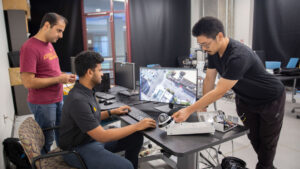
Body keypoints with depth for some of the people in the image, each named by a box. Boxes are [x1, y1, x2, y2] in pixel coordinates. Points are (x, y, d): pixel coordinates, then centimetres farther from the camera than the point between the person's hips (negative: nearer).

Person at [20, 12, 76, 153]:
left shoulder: (49, 44, 9)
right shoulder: (30, 47, -17)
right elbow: (28, 82, -21)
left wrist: (64, 76, 1)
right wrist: (58, 79, -18)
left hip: (57, 99, 8)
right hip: (42, 104, -8)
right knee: (46, 141, 7)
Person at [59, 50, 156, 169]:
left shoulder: (87, 92, 3)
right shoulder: (78, 100, -27)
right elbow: (102, 136, -27)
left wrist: (112, 112, 7)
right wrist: (137, 126, -23)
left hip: (94, 138, 9)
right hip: (78, 149, -9)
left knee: (136, 138, 2)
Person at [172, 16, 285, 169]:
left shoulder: (238, 56, -38)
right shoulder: (213, 50, -13)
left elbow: (219, 92, -37)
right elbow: (209, 79, -4)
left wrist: (189, 110, -34)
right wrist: (203, 107, -3)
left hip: (270, 100, -6)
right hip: (245, 98, 7)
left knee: (267, 142, 10)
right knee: (253, 138, 17)